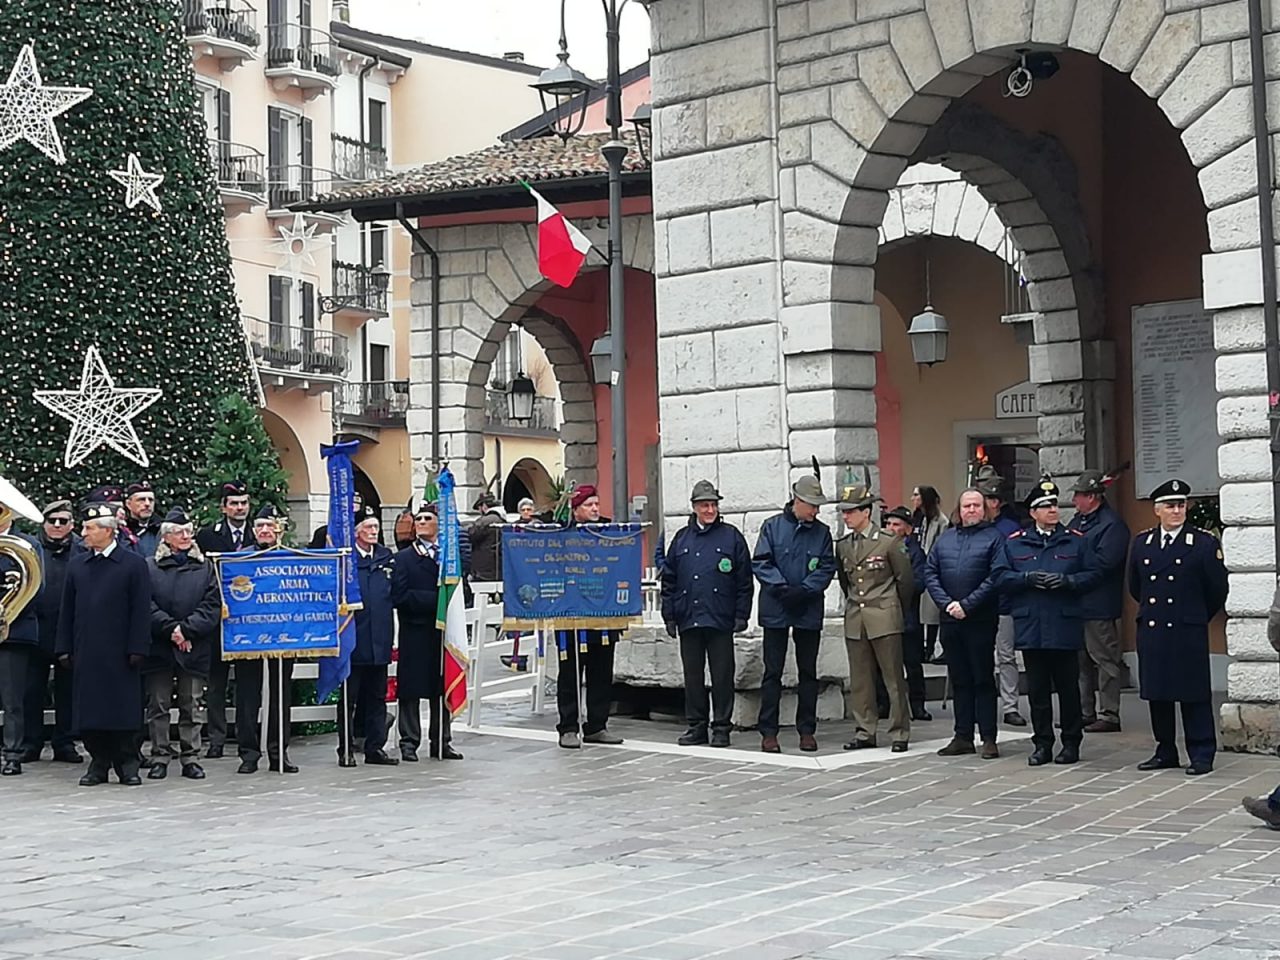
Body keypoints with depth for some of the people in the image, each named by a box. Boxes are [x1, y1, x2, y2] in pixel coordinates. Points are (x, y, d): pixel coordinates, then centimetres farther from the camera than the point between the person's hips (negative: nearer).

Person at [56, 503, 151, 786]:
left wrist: (137, 649, -10)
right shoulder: (76, 564, 12)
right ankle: (99, 762, 12)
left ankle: (127, 763, 9)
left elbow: (141, 611, -4)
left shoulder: (134, 564, -1)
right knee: (89, 709, 3)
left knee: (123, 708, -1)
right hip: (85, 653, 4)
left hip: (119, 653, -4)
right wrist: (64, 648, 6)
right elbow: (67, 609, 13)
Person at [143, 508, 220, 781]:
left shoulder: (206, 568, 9)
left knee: (190, 706, 3)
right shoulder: (149, 567, 5)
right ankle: (160, 757, 9)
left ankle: (191, 758, 8)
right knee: (158, 705, 3)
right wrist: (171, 628, -14)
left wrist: (186, 629, -12)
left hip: (194, 648, 0)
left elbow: (213, 606, 0)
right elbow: (146, 606, -3)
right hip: (158, 647, 0)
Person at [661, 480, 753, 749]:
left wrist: (741, 615, -4)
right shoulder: (681, 539, 12)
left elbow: (744, 580, 2)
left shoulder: (731, 536, 3)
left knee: (722, 675, 1)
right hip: (688, 620, 3)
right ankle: (696, 725, 17)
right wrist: (669, 616, 7)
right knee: (693, 675, 8)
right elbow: (668, 580, 13)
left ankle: (721, 727, 8)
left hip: (720, 620, -3)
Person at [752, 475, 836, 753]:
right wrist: (782, 588, -16)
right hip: (775, 609, -2)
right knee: (773, 671, 1)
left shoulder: (822, 532, 5)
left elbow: (827, 567, 0)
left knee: (808, 672, 8)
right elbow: (760, 563, -4)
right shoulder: (772, 526, 0)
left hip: (809, 610, 2)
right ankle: (768, 732, 6)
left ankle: (807, 730, 16)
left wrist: (804, 590, -14)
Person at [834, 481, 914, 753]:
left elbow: (906, 578, 4)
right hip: (854, 620, 5)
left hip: (884, 618, -5)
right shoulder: (842, 546, 8)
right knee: (859, 679, 7)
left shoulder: (889, 543, -6)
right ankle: (864, 731, 15)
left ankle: (899, 733, 5)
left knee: (893, 677, -1)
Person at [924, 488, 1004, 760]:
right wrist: (946, 603, -6)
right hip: (950, 620, 5)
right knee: (959, 680, 10)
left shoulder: (993, 538, -2)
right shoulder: (945, 538, 13)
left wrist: (967, 605, -15)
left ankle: (988, 739, 3)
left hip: (981, 620, -5)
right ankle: (963, 737, 16)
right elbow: (930, 573, 9)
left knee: (983, 679, -1)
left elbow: (995, 577, -11)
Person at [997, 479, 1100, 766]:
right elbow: (1002, 578, 4)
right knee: (1037, 689, 5)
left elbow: (1093, 575, 3)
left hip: (1065, 627, -1)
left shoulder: (1076, 541, 7)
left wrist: (1068, 581, -14)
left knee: (1068, 688, 5)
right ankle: (1042, 745, 12)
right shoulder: (1014, 542, 8)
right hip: (1031, 628, 1)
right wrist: (1028, 578, -12)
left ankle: (1071, 743, 14)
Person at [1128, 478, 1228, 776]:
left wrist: (1196, 617, 11)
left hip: (1189, 632, -4)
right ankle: (1165, 752, 19)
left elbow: (1217, 590, 3)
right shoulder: (1141, 543, 9)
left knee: (1194, 696, -1)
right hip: (1151, 632, 4)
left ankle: (1201, 755, 5)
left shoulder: (1205, 543, -3)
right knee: (1156, 695, 8)